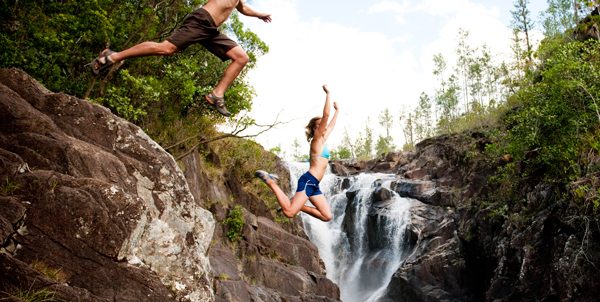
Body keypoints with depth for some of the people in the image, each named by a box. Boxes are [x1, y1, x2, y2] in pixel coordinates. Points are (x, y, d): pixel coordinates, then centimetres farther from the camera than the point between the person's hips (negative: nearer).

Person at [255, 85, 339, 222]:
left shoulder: (322, 141, 19)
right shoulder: (317, 140, -4)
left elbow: (331, 125, 36)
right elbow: (326, 115, -14)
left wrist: (337, 111, 40)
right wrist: (327, 94, -11)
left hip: (313, 184, 9)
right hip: (308, 181, -9)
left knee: (327, 216, 2)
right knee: (289, 212, -20)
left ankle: (298, 205, 6)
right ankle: (270, 181, -8)